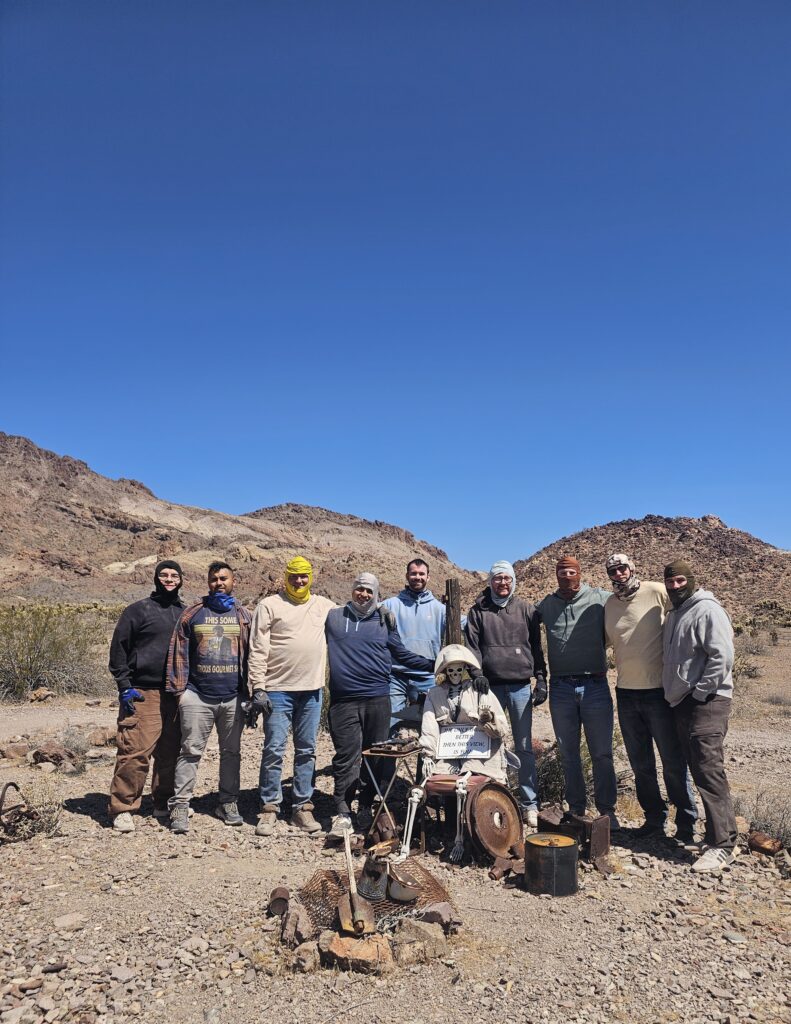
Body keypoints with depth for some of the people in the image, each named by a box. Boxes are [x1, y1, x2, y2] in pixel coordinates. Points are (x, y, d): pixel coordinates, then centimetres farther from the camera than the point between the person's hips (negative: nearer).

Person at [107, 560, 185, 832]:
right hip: (143, 693, -4)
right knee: (135, 752, -8)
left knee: (171, 753, 9)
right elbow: (118, 648, -1)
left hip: (176, 694, 4)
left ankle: (164, 803, 22)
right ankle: (122, 809, 3)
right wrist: (125, 687, -7)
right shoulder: (138, 610, 1)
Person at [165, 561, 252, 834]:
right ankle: (180, 805, 7)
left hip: (233, 698, 2)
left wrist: (251, 693, 4)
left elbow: (252, 656, 8)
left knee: (231, 752, 11)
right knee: (190, 751, 0)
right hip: (197, 696, -2)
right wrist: (179, 689, -1)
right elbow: (179, 653, 4)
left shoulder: (244, 616, 7)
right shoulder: (192, 614, 4)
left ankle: (228, 802, 23)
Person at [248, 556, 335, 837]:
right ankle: (269, 808, 10)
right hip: (278, 690, -3)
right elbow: (257, 650, -5)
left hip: (312, 690, 4)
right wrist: (258, 687, -11)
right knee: (274, 750, -2)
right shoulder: (269, 605, -1)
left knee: (307, 751, 10)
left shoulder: (325, 606, 10)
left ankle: (302, 806, 19)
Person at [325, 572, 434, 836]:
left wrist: (434, 665, 9)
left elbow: (401, 654, 16)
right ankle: (342, 813, 3)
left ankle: (365, 809, 20)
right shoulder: (333, 617, 9)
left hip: (378, 699, 2)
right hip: (343, 701, -1)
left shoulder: (384, 621, 11)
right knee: (346, 758, -5)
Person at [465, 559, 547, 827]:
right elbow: (472, 647, 0)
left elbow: (536, 647, 8)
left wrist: (541, 680, 2)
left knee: (524, 747, 5)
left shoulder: (527, 610, 7)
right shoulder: (478, 611, 6)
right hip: (490, 686, 0)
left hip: (520, 686, 0)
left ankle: (529, 803, 12)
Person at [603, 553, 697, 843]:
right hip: (626, 694, 5)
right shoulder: (608, 605, 5)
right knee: (640, 763, 15)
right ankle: (654, 819, 31)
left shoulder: (657, 593, -10)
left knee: (673, 761, 6)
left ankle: (686, 824, 21)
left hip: (659, 691, -5)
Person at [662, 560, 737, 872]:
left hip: (706, 702, -9)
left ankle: (722, 844, -7)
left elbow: (722, 656, -18)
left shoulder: (707, 610, -9)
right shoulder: (673, 616, 18)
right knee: (698, 769, 11)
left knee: (708, 769, -12)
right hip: (680, 703, 9)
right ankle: (718, 832, 20)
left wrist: (699, 693, -16)